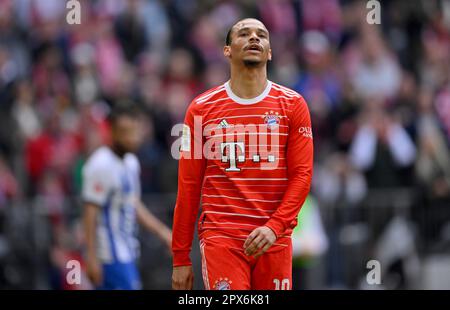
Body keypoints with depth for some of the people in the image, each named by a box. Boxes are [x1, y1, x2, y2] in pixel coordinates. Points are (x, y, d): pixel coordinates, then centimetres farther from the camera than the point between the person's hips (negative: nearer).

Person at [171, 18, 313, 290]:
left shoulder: (292, 104, 6)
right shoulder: (201, 108, 5)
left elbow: (302, 174, 1)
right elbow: (188, 187, 6)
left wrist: (274, 227, -14)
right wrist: (180, 258, 3)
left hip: (274, 237, 1)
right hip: (220, 236, -1)